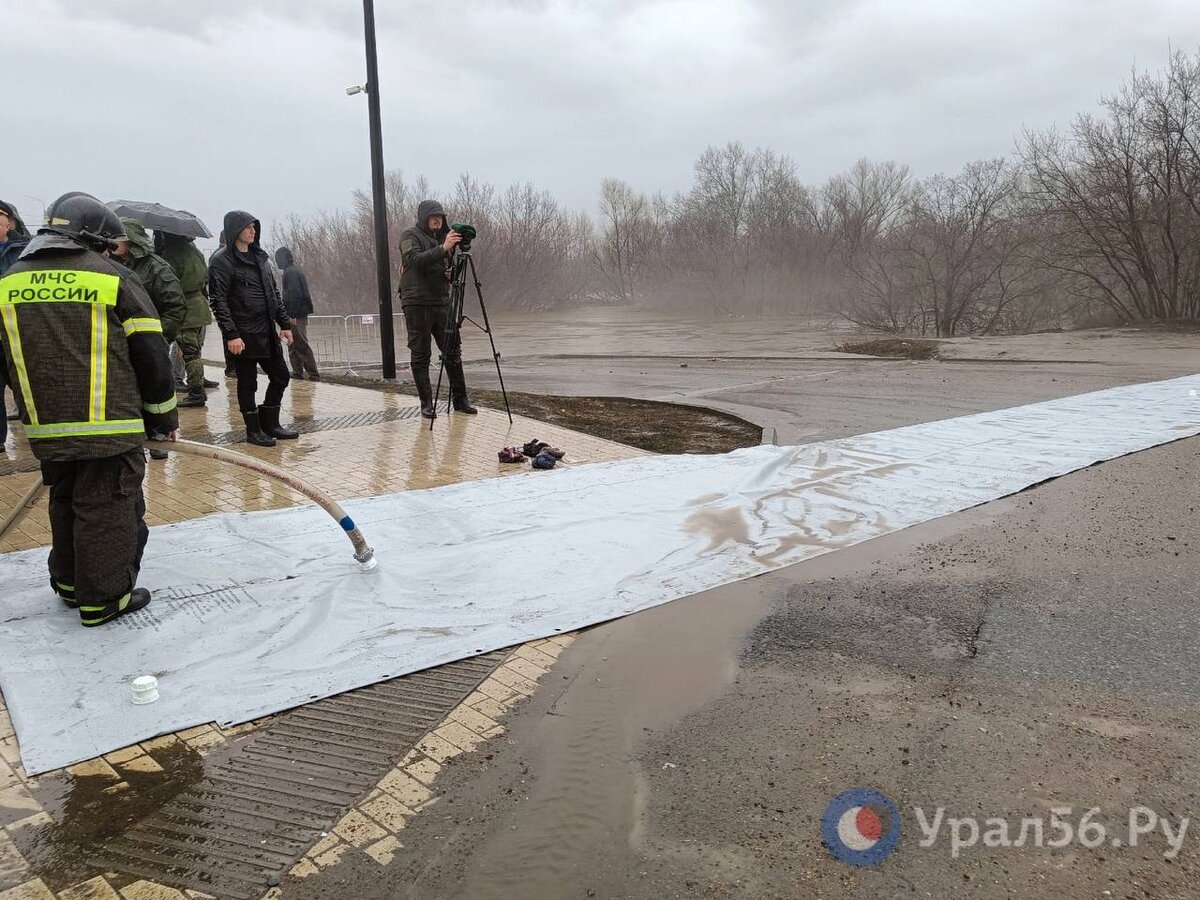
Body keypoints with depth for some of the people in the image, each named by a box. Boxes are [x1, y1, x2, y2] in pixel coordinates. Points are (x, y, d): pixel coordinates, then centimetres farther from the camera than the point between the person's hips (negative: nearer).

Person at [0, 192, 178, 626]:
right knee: (108, 508, 3)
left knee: (65, 502, 21)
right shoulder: (113, 278, -5)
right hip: (109, 424, -5)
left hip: (45, 427, 6)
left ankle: (70, 583, 33)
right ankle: (104, 598, 9)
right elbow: (150, 354, -4)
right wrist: (163, 415, 6)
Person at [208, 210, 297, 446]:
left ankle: (270, 424, 24)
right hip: (243, 334, -7)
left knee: (280, 376, 10)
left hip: (267, 330, 7)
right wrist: (230, 334, -19)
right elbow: (218, 301, -13)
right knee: (247, 383, 3)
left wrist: (285, 323, 13)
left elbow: (274, 292, 18)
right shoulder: (221, 261, -8)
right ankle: (253, 429, 15)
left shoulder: (260, 256, 14)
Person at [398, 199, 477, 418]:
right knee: (420, 355, -1)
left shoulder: (442, 237, 17)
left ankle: (460, 399, 14)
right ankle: (426, 404, 6)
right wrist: (443, 248, -30)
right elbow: (415, 260, -21)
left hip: (442, 302, 6)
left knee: (453, 351, 5)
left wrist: (452, 273, -2)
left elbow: (450, 269, 22)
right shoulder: (410, 235, -2)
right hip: (417, 303, -6)